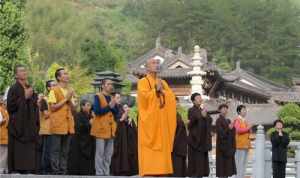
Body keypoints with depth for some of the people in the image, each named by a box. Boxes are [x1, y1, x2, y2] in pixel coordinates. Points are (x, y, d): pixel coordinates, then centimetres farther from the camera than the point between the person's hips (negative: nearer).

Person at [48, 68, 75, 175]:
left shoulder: (70, 90, 14)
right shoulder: (54, 90, -5)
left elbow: (73, 108, 14)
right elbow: (53, 107, -12)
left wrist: (69, 100, -5)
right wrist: (65, 99, -13)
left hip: (68, 124, 6)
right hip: (57, 125, -6)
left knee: (65, 151, 8)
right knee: (55, 150, -3)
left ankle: (63, 171, 12)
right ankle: (55, 172, -1)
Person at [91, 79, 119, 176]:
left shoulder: (112, 98, 16)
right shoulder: (98, 96, -4)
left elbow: (116, 113, 9)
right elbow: (96, 111, -17)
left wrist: (114, 107, -9)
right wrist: (109, 107, -15)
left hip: (110, 129, 7)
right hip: (101, 128, -7)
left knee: (109, 153, 8)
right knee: (100, 152, -6)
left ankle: (106, 173, 13)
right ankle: (99, 174, -4)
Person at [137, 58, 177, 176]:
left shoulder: (163, 83, 19)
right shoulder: (143, 82, 2)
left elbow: (172, 98, 6)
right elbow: (144, 96, -16)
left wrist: (162, 90, -6)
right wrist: (156, 90, -6)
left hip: (162, 121, 6)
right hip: (149, 120, -6)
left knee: (162, 146, 2)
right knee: (149, 149, -9)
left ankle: (161, 171, 3)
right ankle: (148, 172, -11)